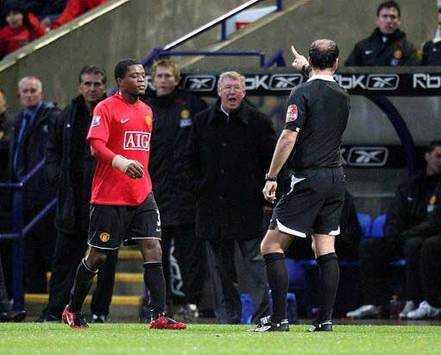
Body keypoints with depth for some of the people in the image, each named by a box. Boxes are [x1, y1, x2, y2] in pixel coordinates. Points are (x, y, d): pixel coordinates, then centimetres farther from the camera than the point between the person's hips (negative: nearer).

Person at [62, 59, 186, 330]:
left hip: (142, 195, 6)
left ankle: (159, 316, -12)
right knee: (98, 256, 3)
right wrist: (120, 162, -32)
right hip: (109, 195, -6)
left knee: (153, 249, -9)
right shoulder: (106, 108, -6)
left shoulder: (147, 111, 15)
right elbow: (96, 145, -17)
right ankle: (73, 310, 22)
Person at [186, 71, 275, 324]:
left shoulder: (258, 121, 0)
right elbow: (192, 160, 18)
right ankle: (227, 317, 12)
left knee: (253, 260, -7)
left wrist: (260, 189, -5)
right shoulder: (203, 122, 10)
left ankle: (263, 313, -5)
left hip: (247, 206, -4)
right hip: (213, 205, 4)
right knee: (220, 265, 6)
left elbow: (271, 159, 2)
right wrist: (200, 187, 6)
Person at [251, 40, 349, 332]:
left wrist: (271, 177, -11)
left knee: (272, 246, -4)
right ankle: (325, 318, 3)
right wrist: (307, 69, 49)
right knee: (326, 248, 9)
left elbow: (289, 137, -16)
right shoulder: (342, 96, 11)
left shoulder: (303, 93, -10)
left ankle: (279, 318, -12)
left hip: (308, 179, -7)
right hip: (337, 178, 7)